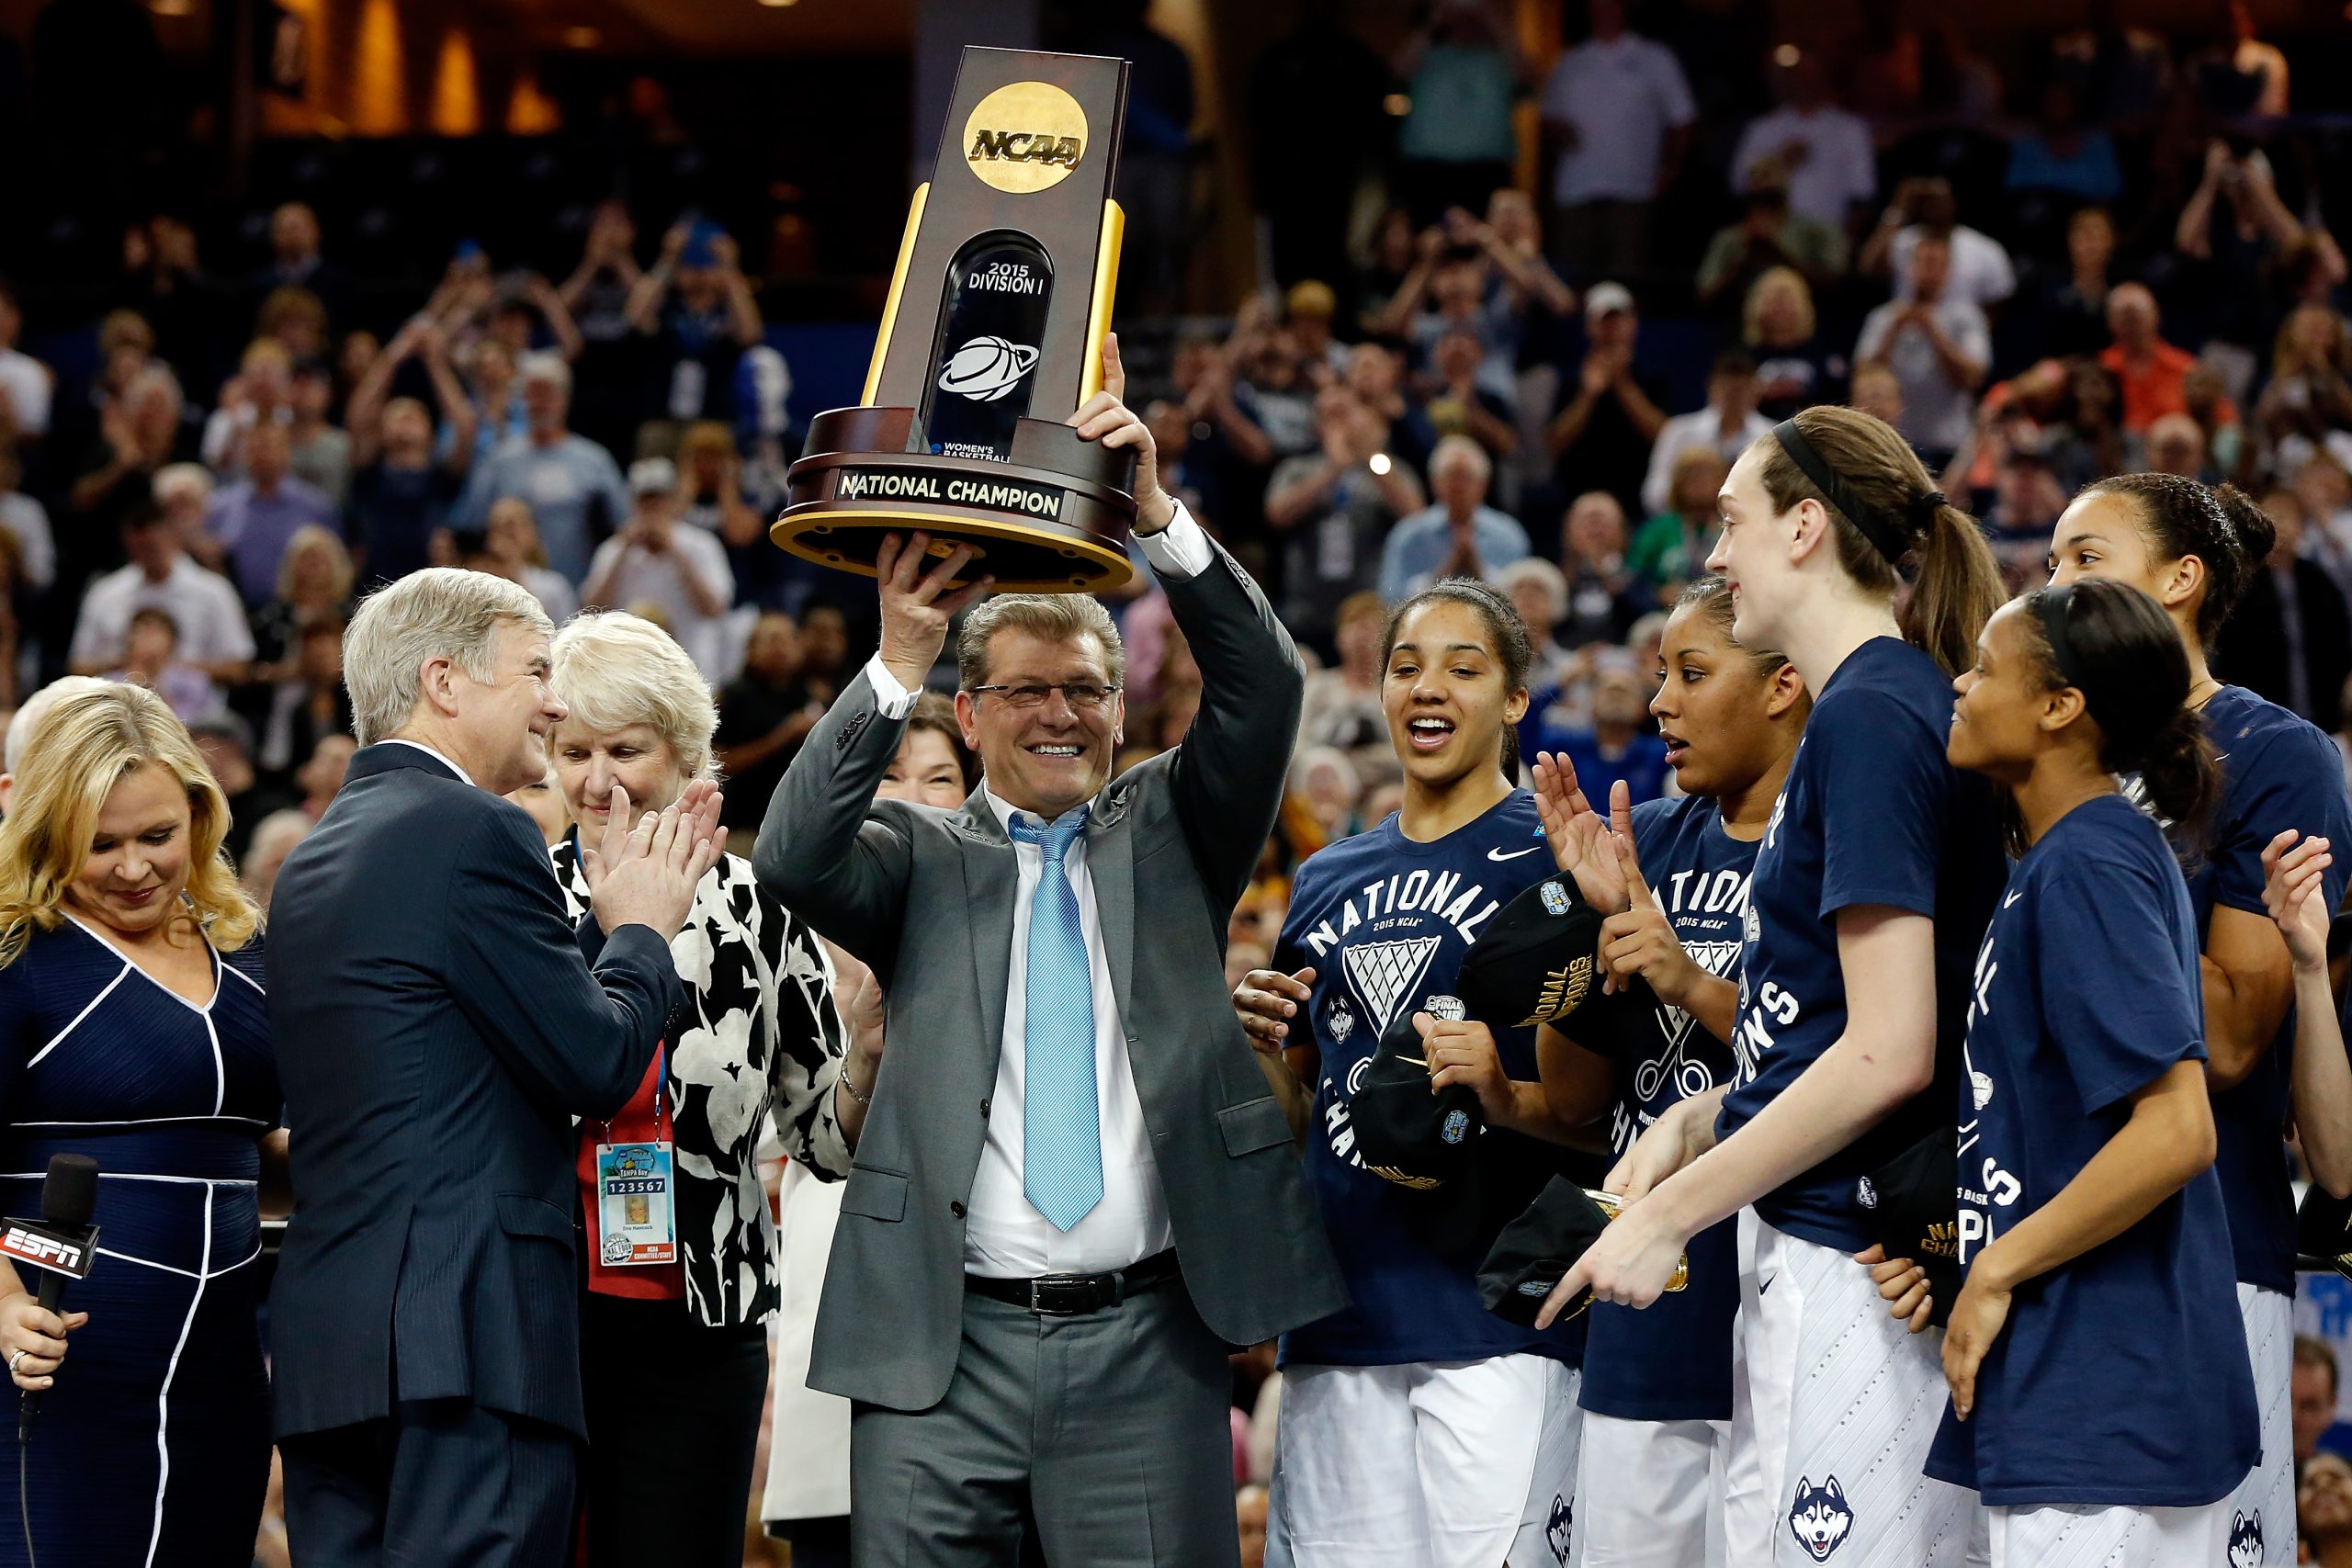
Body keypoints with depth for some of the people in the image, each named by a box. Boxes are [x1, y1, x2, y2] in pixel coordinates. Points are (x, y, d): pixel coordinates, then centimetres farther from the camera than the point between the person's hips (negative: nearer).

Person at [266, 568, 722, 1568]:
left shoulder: (313, 856, 20)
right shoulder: (474, 831, -9)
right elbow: (599, 1064, -9)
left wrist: (614, 925, 23)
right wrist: (642, 931, 10)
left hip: (320, 1344, 9)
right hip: (468, 1330, -9)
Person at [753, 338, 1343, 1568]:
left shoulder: (1168, 833, 13)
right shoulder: (921, 862, 10)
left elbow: (1262, 689, -1)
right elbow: (791, 856, -9)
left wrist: (1156, 515, -13)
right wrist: (896, 666, -15)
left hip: (1146, 1342, 1)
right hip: (946, 1345, 0)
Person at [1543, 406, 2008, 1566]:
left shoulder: (1869, 718, -14)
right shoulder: (1892, 705, 16)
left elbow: (1889, 1054, -20)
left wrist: (1669, 1215, -14)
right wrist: (1696, 1121, 10)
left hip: (1846, 1264, -10)